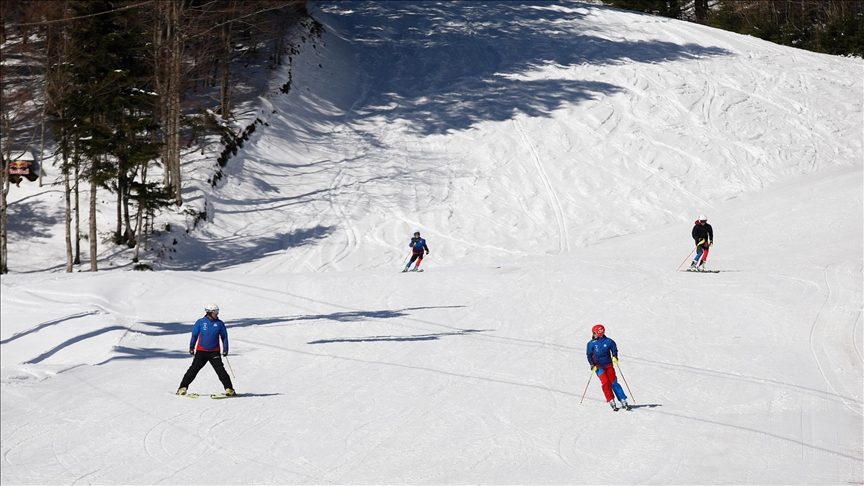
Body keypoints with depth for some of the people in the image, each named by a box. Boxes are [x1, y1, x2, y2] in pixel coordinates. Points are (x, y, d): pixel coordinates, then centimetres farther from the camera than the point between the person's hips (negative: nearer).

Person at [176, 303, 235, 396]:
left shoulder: (219, 323, 2)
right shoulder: (200, 322, -2)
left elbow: (224, 336, 10)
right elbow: (194, 335, 7)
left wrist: (225, 349, 3)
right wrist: (191, 347, 6)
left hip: (214, 351, 0)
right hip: (201, 351, 0)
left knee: (220, 370, -9)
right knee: (194, 369, -4)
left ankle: (229, 389, -5)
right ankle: (183, 387, 2)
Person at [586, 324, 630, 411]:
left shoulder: (608, 341, -6)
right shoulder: (591, 343, -2)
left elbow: (614, 349, 6)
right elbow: (589, 355, 4)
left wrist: (615, 357, -12)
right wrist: (592, 365, -8)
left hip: (608, 365, 0)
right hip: (598, 366, 0)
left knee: (614, 383, -4)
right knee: (605, 382, -16)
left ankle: (624, 401, -2)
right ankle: (611, 401, -10)